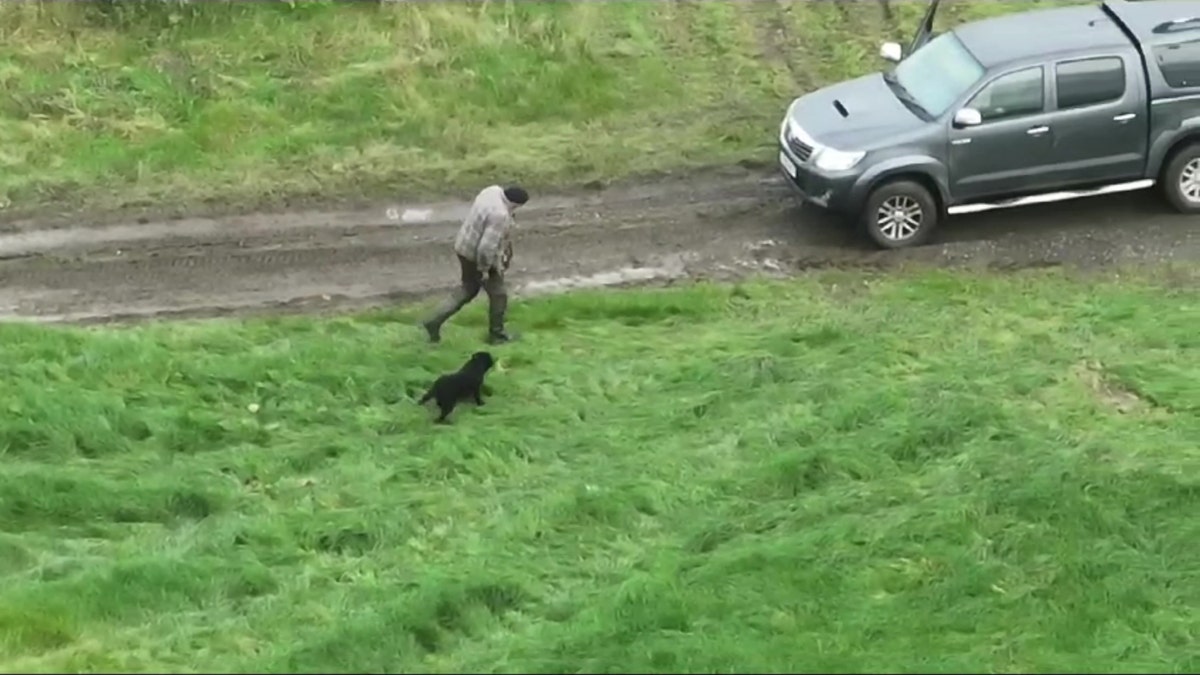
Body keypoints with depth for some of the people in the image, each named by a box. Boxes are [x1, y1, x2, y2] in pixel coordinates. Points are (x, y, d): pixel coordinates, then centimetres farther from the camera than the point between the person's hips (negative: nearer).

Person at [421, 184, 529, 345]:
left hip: (466, 247, 9)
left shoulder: (493, 191, -5)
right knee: (498, 294, 14)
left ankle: (435, 321, 22)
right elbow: (487, 247, -35)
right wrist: (484, 269, -20)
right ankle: (496, 334, 31)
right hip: (479, 257, -9)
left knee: (469, 289, 26)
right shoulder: (500, 216, -33)